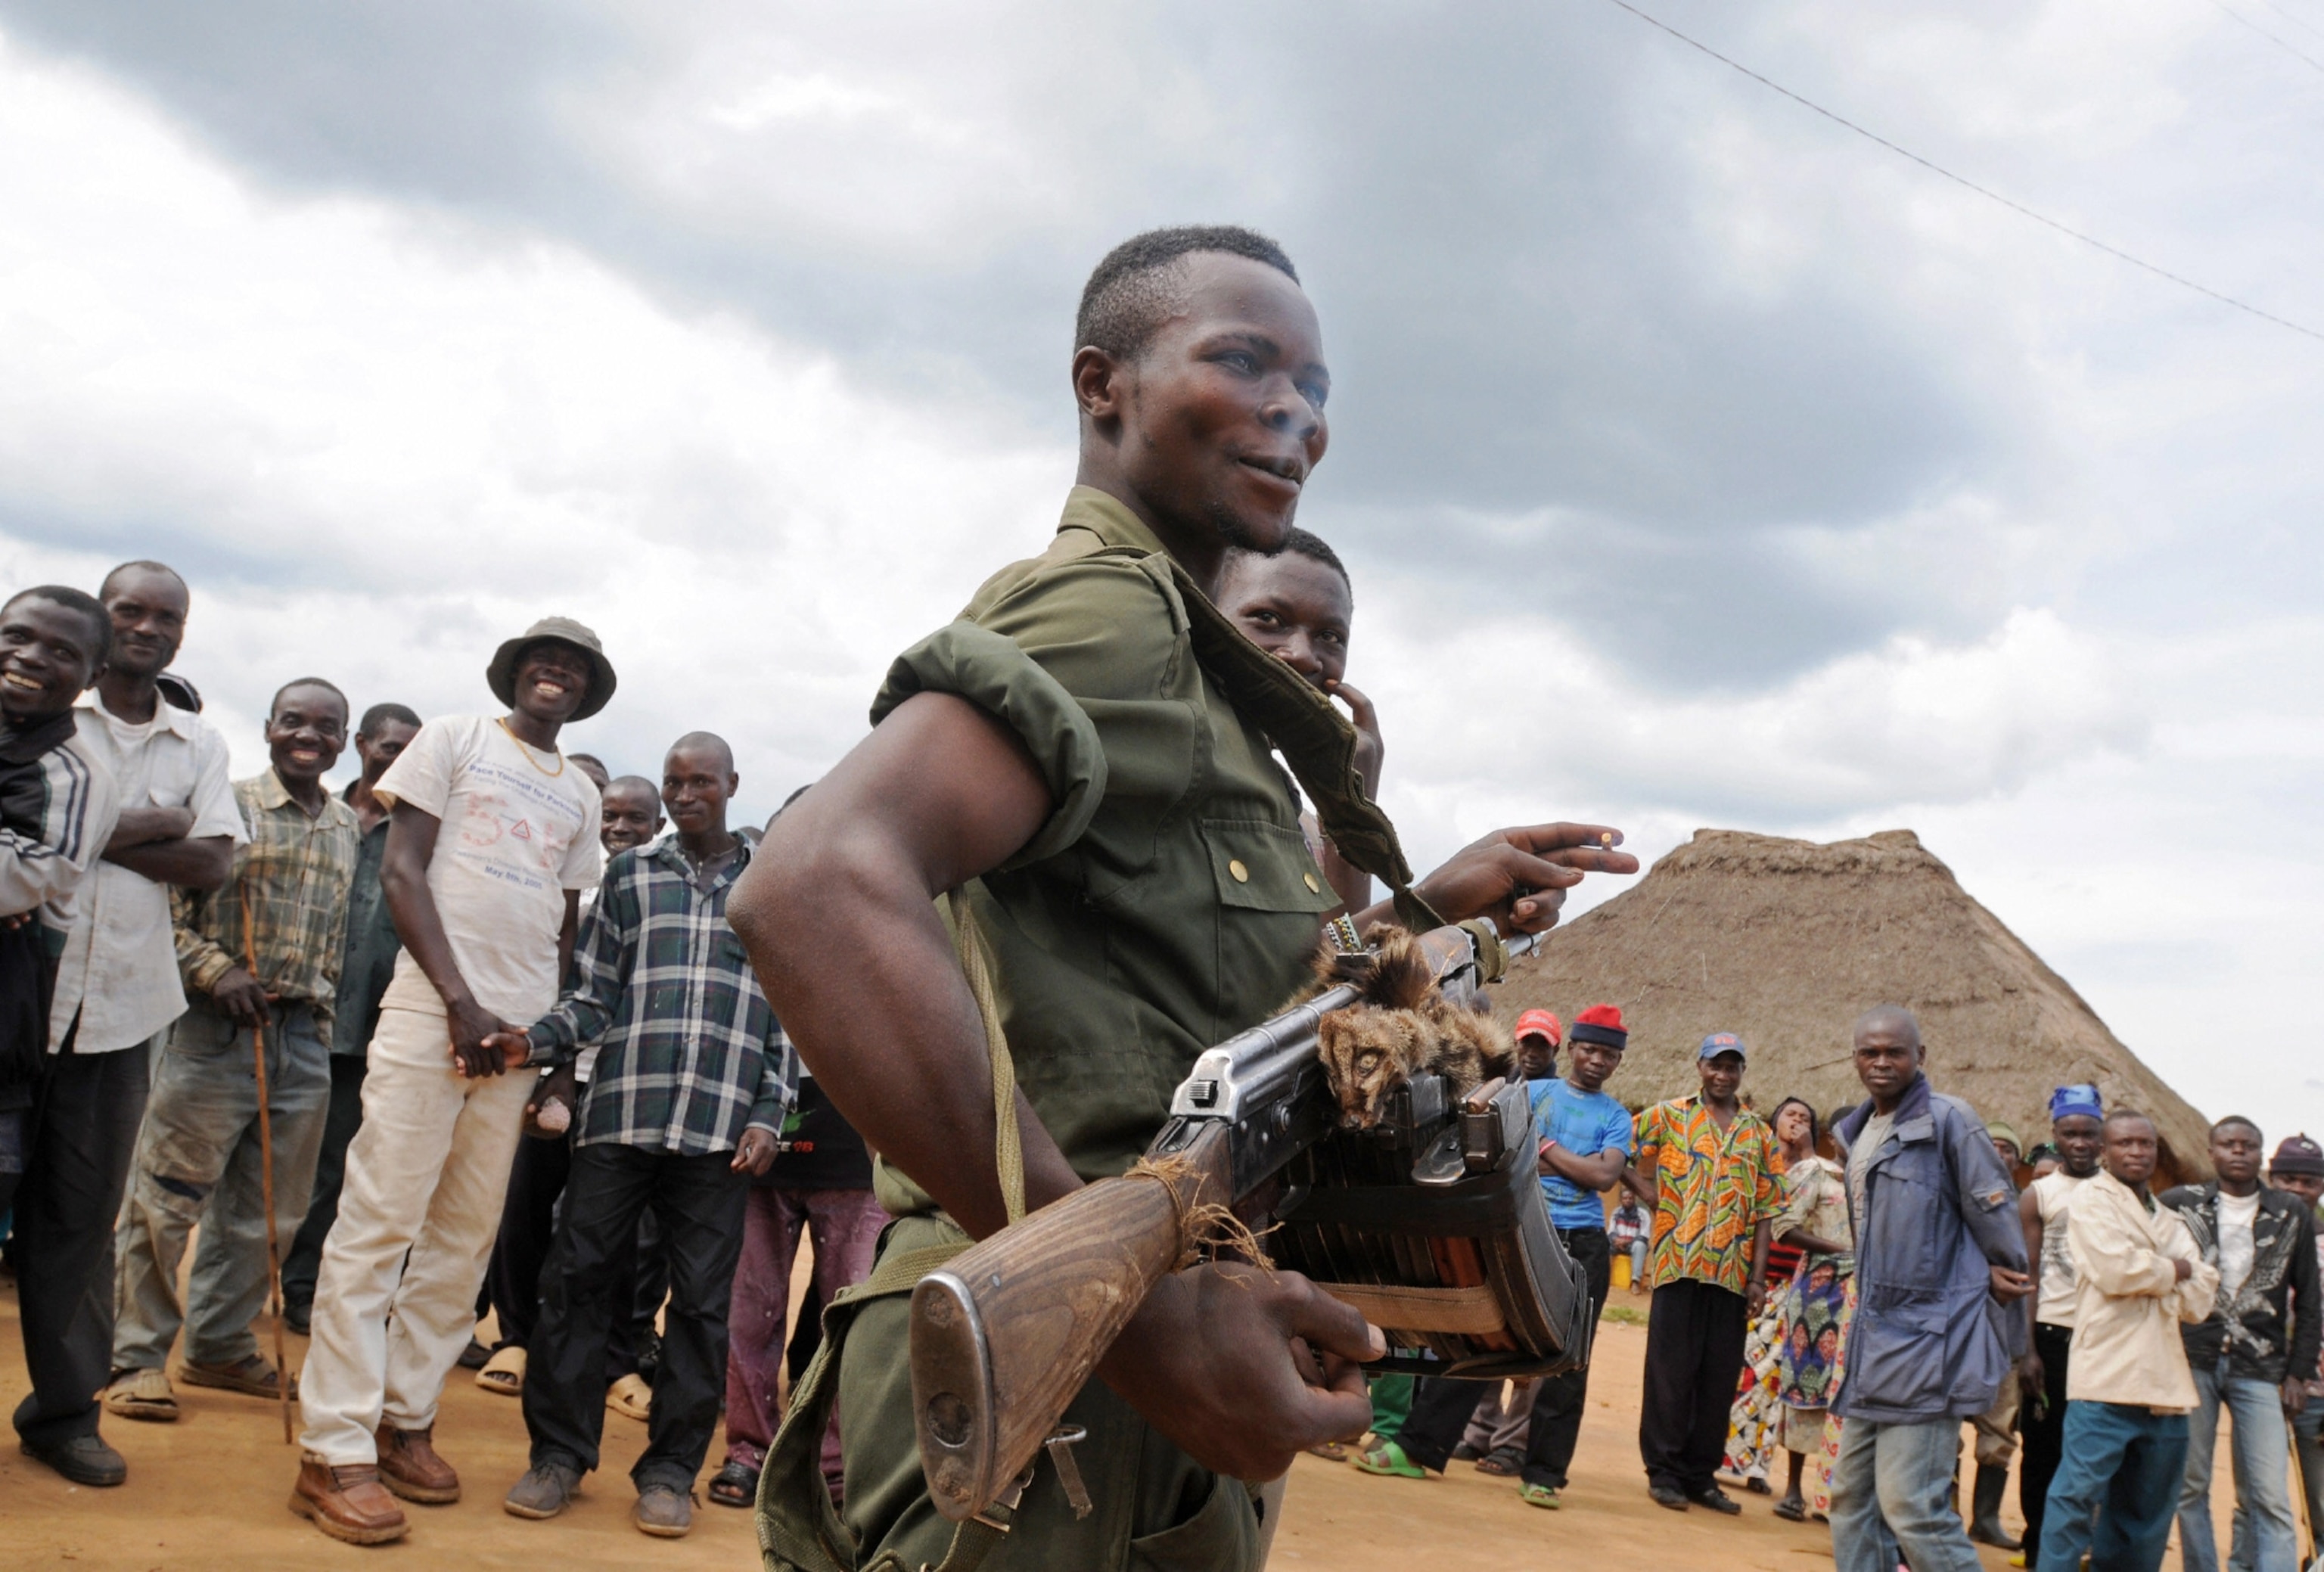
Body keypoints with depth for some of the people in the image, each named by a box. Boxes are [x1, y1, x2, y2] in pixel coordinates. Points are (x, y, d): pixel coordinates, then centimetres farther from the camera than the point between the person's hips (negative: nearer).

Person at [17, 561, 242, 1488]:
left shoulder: (199, 745, 13)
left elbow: (213, 864, 0)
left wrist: (95, 832, -10)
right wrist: (147, 825, -13)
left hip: (122, 1003, 3)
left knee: (83, 1210, 8)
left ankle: (64, 1406, 16)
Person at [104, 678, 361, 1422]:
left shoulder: (350, 829, 13)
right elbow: (162, 903, -5)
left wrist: (323, 1005, 6)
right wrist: (216, 970, -16)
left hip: (305, 1037, 5)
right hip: (217, 1028, -5)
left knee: (269, 1212, 11)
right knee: (168, 1197, -1)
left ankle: (219, 1345, 25)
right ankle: (137, 1357, 9)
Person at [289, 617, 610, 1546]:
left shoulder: (580, 795, 19)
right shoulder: (455, 740, 6)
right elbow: (403, 872, -2)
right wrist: (460, 1001, -12)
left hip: (520, 1030, 5)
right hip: (431, 1007, -5)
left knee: (466, 1234, 5)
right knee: (380, 1219, -7)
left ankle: (405, 1421, 14)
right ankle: (336, 1450, -5)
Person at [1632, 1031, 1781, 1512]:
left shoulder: (1759, 1134, 12)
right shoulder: (1667, 1117, 4)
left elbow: (1764, 1211, 9)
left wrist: (1758, 1277, 3)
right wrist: (1662, 1206, -6)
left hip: (1733, 1273, 3)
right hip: (1680, 1265, -3)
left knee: (1719, 1379, 6)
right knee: (1671, 1373, 1)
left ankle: (1701, 1475, 16)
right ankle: (1664, 1472, 9)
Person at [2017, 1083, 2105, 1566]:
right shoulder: (2039, 1194, 3)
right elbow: (2027, 1275, 0)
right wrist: (2027, 1350, -8)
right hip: (2053, 1334, -1)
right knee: (2044, 1450, 4)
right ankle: (2039, 1552, 12)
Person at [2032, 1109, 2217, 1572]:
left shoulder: (2170, 1222, 21)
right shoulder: (2092, 1199, 2)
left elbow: (2199, 1299, 8)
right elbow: (2115, 1269, -15)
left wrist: (2146, 1276, -4)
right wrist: (2174, 1270, 0)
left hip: (2165, 1384, 7)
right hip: (2107, 1378, -7)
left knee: (2148, 1515, 9)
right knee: (2079, 1495, -12)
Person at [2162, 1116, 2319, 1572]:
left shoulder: (2293, 1214, 7)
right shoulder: (2178, 1204, 4)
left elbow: (2307, 1300, 10)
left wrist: (2298, 1373, 5)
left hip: (2259, 1368, 0)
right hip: (2191, 1362, 0)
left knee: (2270, 1496, -6)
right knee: (2190, 1486, 4)